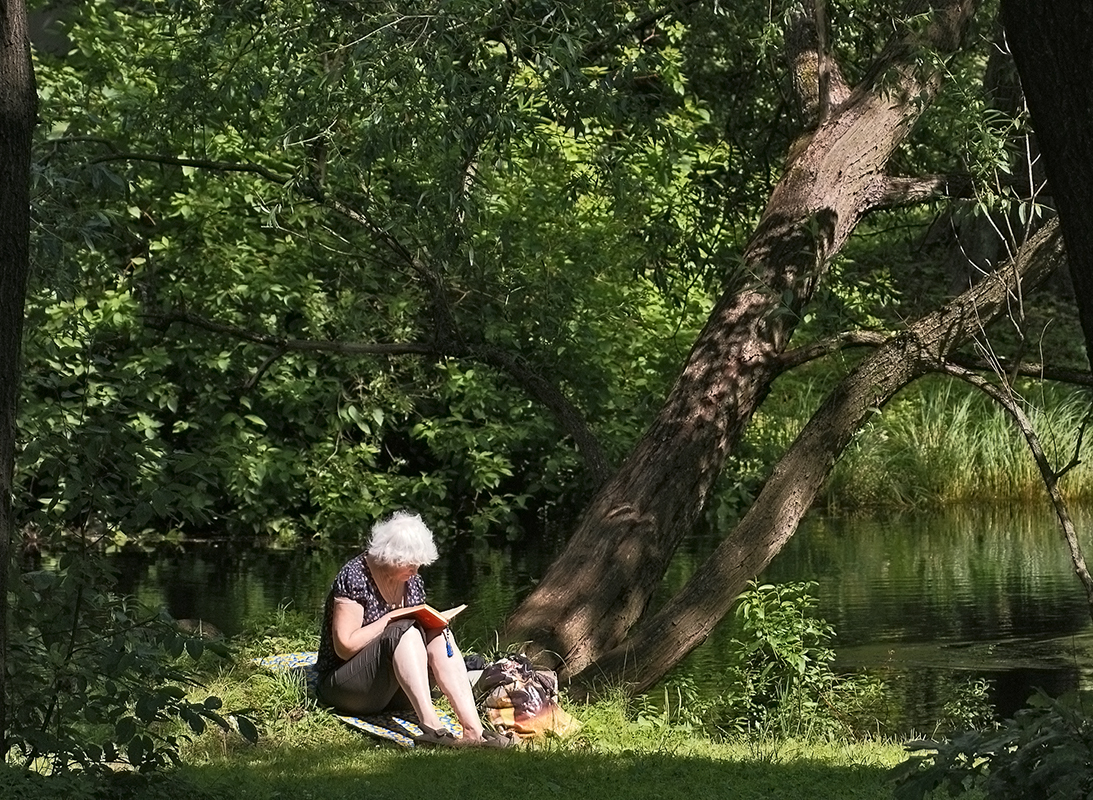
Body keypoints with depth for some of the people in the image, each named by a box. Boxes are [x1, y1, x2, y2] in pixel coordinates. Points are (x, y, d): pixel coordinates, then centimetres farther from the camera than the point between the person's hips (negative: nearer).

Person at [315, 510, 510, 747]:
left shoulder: (412, 582, 9)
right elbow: (345, 647, -18)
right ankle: (430, 726, -47)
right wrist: (390, 620, -19)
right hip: (341, 685, -7)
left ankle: (473, 729, -36)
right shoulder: (354, 578, -13)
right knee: (403, 631, -30)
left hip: (393, 692, 7)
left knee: (438, 636, -18)